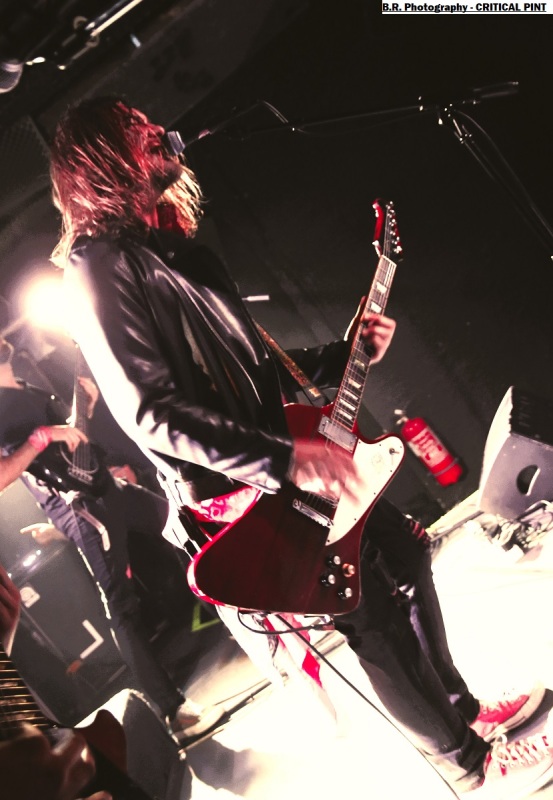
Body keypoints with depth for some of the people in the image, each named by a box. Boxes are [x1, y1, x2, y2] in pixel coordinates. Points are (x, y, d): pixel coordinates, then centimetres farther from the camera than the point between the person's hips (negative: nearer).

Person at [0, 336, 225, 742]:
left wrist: (89, 403, 8)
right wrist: (42, 435, -24)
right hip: (81, 509, -9)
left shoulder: (33, 391, 18)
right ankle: (176, 711, -5)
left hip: (109, 485, 9)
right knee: (123, 606, -9)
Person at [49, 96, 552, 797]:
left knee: (405, 550, 15)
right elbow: (148, 412, -24)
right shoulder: (100, 267, -14)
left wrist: (346, 352, 6)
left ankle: (462, 709, 36)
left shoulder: (180, 252, 15)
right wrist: (284, 458, -29)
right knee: (376, 614, -2)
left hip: (281, 465, 9)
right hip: (232, 494, -9)